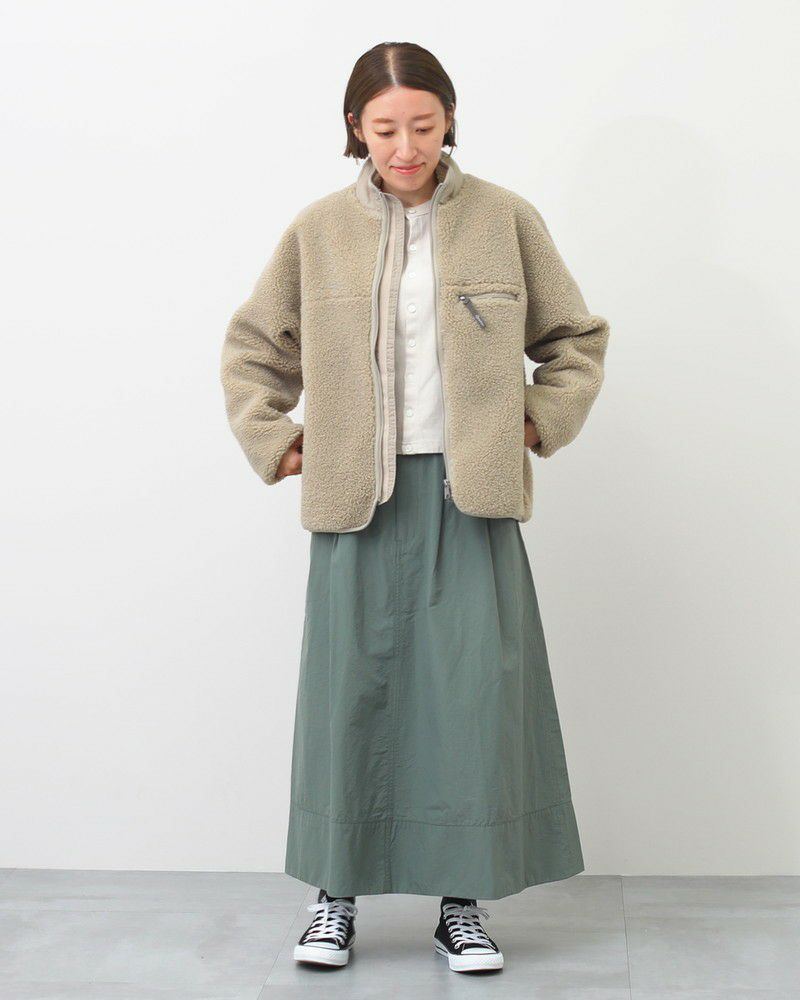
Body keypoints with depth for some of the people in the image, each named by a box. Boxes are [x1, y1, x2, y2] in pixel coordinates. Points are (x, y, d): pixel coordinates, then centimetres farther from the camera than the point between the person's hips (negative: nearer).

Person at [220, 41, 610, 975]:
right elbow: (252, 346, 14)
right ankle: (336, 892, 17)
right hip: (360, 500, 1)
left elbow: (576, 335, 12)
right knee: (350, 688, 3)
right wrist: (272, 440, 6)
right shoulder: (319, 229, 3)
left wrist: (542, 422, 1)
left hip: (469, 496, 0)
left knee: (475, 690, -1)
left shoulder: (505, 219, 1)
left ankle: (464, 901, 12)